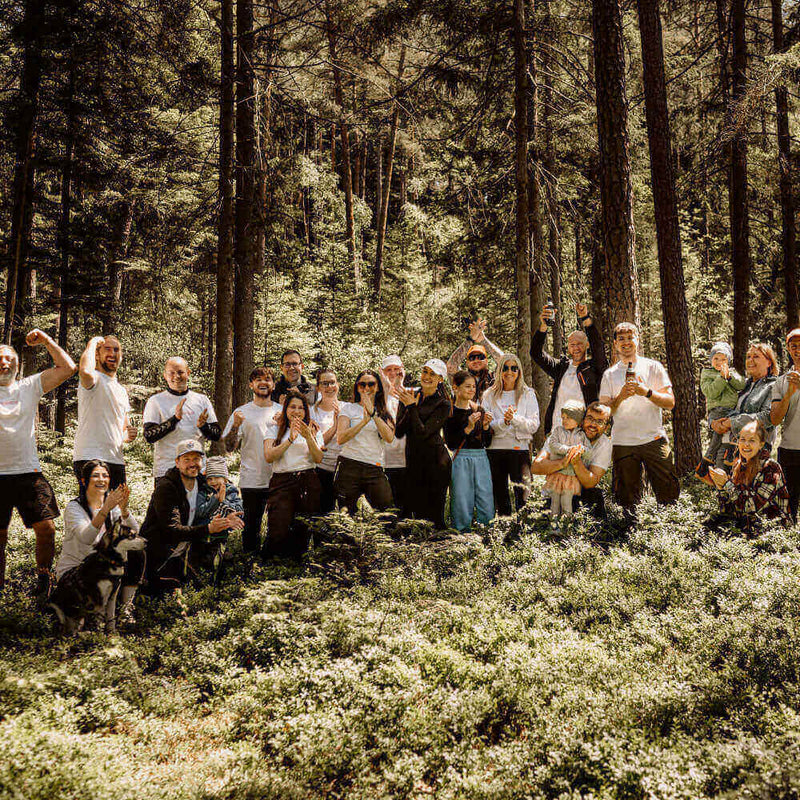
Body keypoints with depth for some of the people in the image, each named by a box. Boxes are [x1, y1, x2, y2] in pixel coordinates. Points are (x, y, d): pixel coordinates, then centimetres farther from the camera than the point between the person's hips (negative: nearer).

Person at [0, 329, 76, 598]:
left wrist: (46, 340, 1)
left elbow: (68, 368, 3)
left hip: (29, 473, 1)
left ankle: (43, 577, 14)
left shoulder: (30, 387, 7)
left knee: (46, 527, -4)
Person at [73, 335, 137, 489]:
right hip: (89, 458, -7)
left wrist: (128, 436, 3)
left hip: (116, 459, 8)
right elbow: (85, 372, -29)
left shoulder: (122, 390, 23)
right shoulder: (95, 378, -1)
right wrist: (92, 343, -10)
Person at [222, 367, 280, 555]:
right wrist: (236, 425, -16)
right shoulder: (242, 413, 5)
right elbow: (229, 448, 0)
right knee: (251, 526, 5)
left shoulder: (283, 412, 9)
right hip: (251, 481, -1)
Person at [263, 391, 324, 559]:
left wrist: (308, 437, -16)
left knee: (304, 531, -3)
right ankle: (268, 563, 11)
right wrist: (291, 439, -15)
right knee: (279, 532, -14)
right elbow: (269, 456, -6)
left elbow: (318, 458, -1)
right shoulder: (275, 430, 11)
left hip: (308, 483, 2)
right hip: (282, 482, -2)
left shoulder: (314, 431, 15)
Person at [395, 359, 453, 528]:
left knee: (434, 515, -2)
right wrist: (408, 407, -11)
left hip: (435, 462, -4)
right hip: (413, 460, 5)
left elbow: (423, 432, -15)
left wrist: (413, 407, -14)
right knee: (415, 511, 8)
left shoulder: (443, 404, -4)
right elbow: (399, 431, -1)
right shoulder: (409, 398, 9)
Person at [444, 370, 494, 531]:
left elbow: (487, 443, 14)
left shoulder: (479, 410, 15)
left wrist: (486, 426, -3)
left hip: (481, 458, 5)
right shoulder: (451, 411, -1)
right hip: (461, 459, -5)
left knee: (487, 509, 2)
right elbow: (450, 443, -10)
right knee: (462, 507, -4)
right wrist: (468, 428, -17)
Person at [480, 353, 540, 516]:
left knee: (522, 496, -6)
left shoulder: (527, 394, 6)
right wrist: (504, 422, -18)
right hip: (495, 449, 2)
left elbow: (534, 425, -2)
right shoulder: (489, 395, 9)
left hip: (520, 448, -2)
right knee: (499, 494, 8)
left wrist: (514, 418, -17)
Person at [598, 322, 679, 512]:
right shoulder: (609, 374, 11)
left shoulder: (653, 367, 8)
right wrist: (621, 396, -12)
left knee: (669, 493, -4)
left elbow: (670, 402, 2)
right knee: (627, 499, 3)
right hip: (622, 443, 1)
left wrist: (647, 392, -13)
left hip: (654, 439, -1)